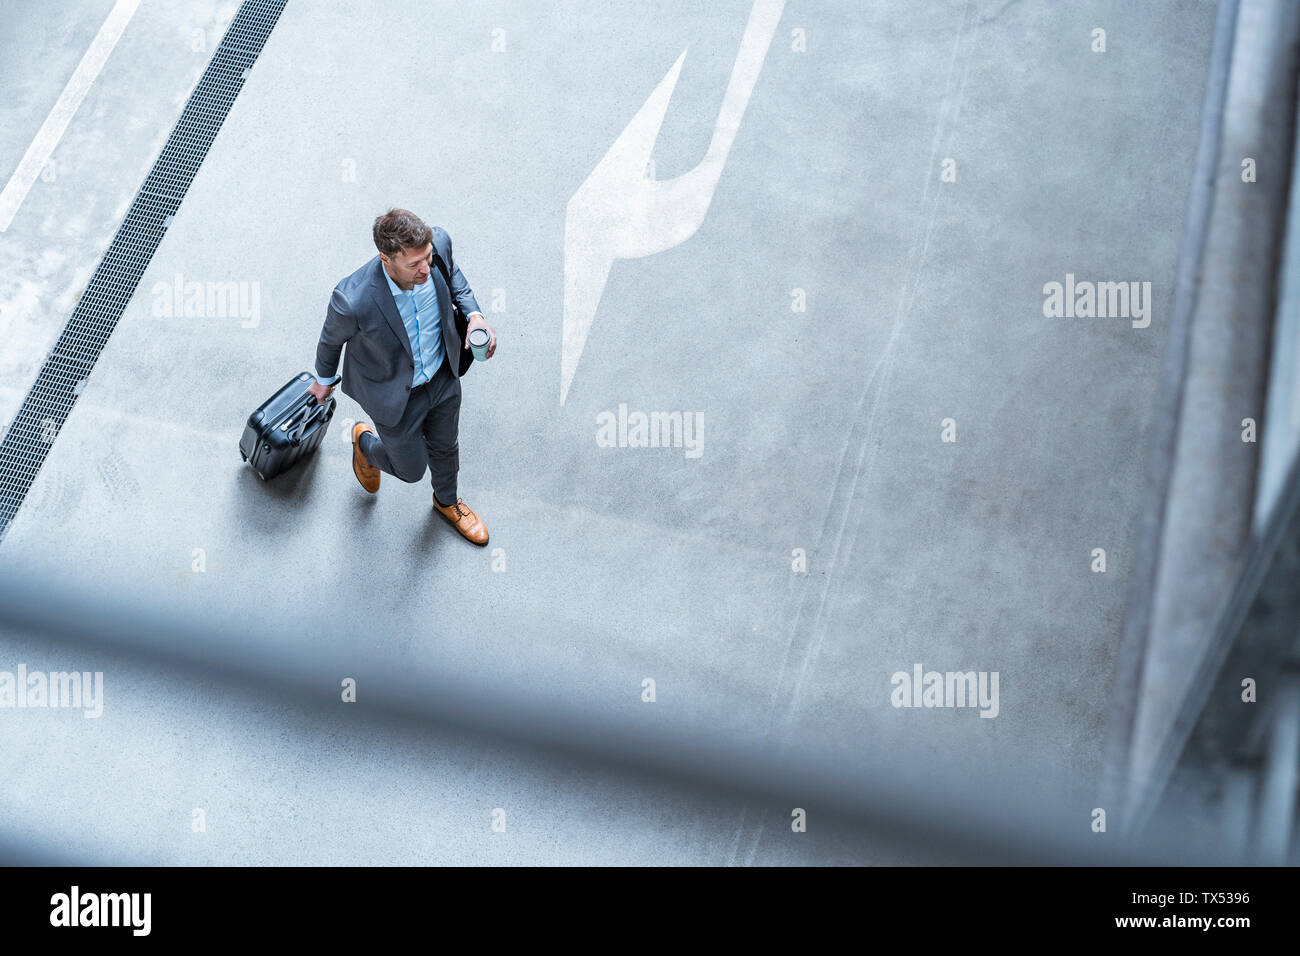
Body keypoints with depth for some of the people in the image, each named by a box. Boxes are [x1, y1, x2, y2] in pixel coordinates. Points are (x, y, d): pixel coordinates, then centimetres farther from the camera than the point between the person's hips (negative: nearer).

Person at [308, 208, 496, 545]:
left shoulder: (438, 242, -30)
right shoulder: (353, 300, -41)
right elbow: (332, 339, -16)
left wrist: (472, 313, -19)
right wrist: (325, 380, 5)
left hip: (442, 375, 4)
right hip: (395, 396, -4)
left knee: (445, 446, 29)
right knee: (411, 469, 20)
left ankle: (447, 501, 62)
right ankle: (366, 442, 53)